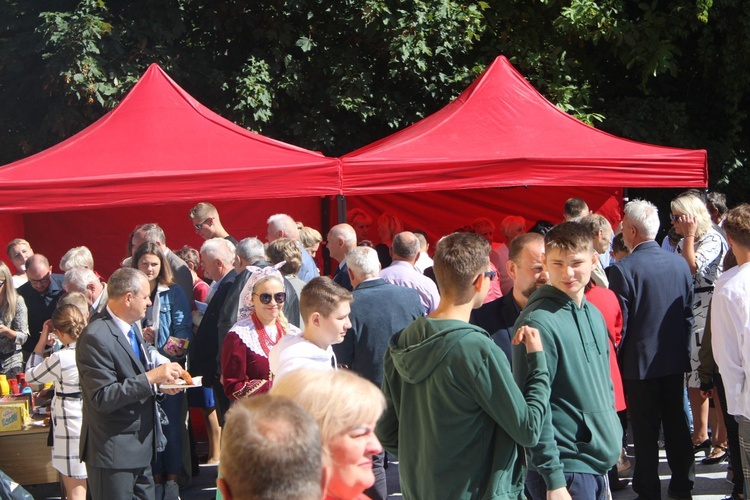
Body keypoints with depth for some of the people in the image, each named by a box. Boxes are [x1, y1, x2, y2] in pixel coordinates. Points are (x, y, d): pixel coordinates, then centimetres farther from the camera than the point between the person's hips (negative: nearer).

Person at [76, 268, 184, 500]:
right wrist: (151, 377, -25)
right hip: (114, 454, -9)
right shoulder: (96, 337, -20)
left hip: (142, 449, 9)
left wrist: (163, 373, 0)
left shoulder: (131, 327, 9)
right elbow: (103, 398, -23)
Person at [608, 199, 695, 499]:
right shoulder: (680, 263, -1)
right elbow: (688, 314, 7)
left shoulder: (623, 269, -17)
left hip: (640, 362, -5)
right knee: (677, 424, 14)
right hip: (675, 360, 5)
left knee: (645, 431, 3)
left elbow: (619, 325, -14)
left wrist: (616, 360, -2)